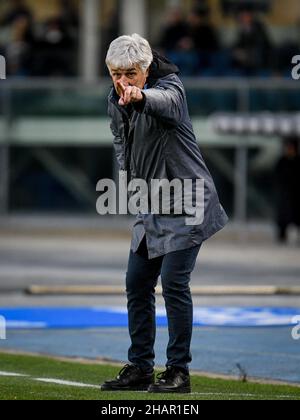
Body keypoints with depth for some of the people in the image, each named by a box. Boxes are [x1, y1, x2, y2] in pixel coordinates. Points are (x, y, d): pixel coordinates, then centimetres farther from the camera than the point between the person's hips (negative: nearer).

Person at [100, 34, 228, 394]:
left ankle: (179, 371, -7)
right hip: (150, 208, 8)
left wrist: (140, 97, -65)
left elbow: (164, 100, -44)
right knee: (136, 283, 8)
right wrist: (130, 174, 8)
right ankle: (140, 368, 17)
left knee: (173, 284, -13)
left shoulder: (169, 87, -17)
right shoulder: (116, 102, 5)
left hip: (186, 205, -8)